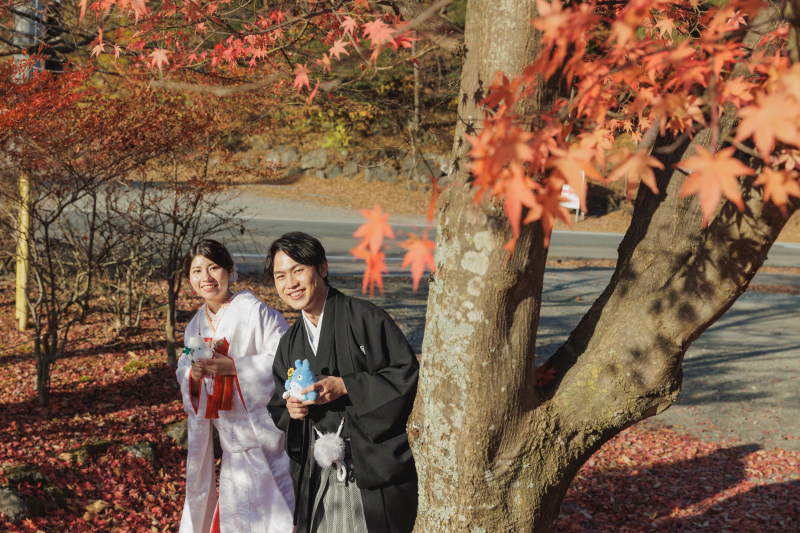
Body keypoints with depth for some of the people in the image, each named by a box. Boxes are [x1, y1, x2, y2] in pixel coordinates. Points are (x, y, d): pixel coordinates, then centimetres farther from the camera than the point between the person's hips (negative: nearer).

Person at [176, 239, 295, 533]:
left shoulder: (254, 312, -12)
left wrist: (232, 367, -24)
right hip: (232, 441, 6)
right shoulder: (196, 326, 11)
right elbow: (184, 370, 15)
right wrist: (193, 375, -9)